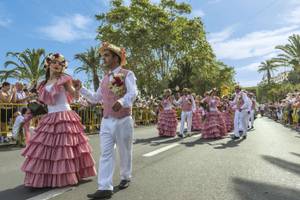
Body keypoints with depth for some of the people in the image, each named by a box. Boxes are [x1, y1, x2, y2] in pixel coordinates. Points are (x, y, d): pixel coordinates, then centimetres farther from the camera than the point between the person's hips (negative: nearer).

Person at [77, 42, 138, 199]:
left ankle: (125, 177, 32)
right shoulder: (105, 79, 15)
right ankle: (105, 187, 4)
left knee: (124, 152, 11)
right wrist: (81, 89, 12)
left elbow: (133, 93, -23)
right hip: (106, 121, 5)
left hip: (123, 120, -5)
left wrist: (122, 101, -42)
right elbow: (95, 98, 21)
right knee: (105, 153, 0)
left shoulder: (127, 74, -5)